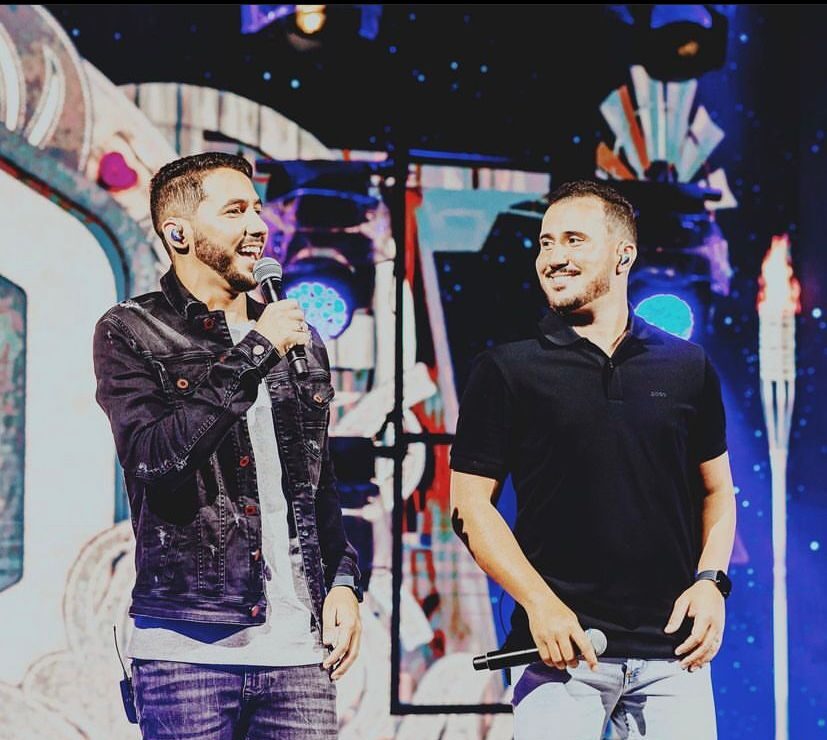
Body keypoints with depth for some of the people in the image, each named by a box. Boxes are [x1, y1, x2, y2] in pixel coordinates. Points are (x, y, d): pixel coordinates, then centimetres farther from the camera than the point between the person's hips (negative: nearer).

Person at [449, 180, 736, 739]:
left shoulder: (688, 367, 10)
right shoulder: (507, 371, 3)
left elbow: (717, 491, 17)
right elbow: (471, 504, 0)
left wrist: (711, 581, 0)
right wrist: (539, 602, -10)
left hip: (673, 651, 2)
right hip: (563, 647, -2)